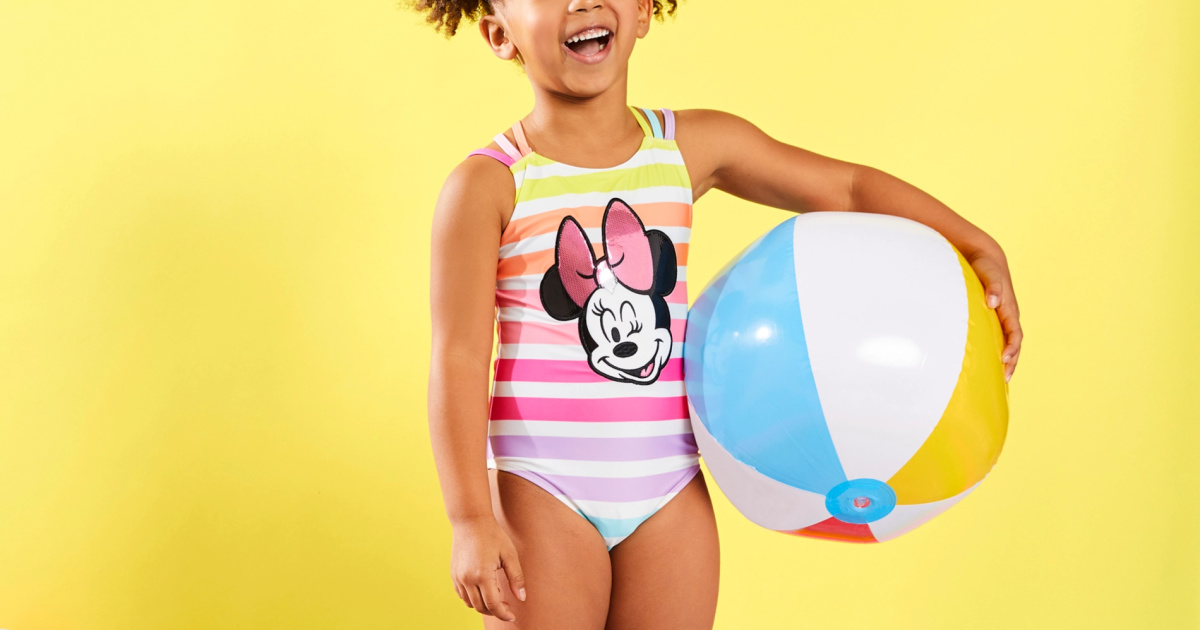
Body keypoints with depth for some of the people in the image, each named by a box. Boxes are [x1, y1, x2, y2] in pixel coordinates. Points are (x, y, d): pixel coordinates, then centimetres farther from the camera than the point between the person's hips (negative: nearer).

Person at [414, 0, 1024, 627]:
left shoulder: (692, 147, 1)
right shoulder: (487, 185, -9)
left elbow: (846, 186, 10)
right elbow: (459, 360, -12)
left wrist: (978, 248, 2)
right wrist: (470, 520, -18)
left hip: (671, 495, 4)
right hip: (543, 496, -3)